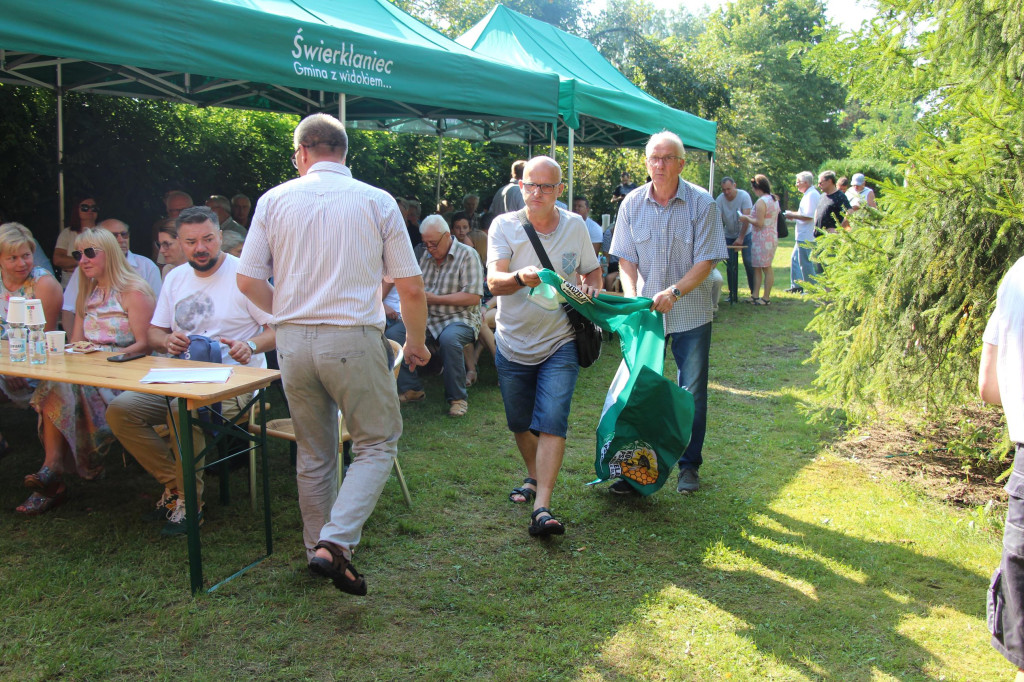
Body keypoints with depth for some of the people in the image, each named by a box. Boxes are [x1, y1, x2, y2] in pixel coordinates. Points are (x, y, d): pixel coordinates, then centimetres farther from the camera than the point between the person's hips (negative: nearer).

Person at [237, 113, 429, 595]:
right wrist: (416, 342, 13)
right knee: (377, 444, 8)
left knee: (313, 453, 17)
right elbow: (411, 288, -3)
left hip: (293, 341, 3)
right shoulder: (377, 202, -1)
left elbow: (248, 281, 3)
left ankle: (318, 549, 29)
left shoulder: (274, 200, 4)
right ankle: (335, 543, -8)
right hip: (353, 340, -3)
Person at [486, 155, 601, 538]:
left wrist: (593, 290, -8)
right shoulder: (504, 226, -7)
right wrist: (521, 277, -42)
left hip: (560, 344, -1)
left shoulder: (575, 226, 0)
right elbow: (494, 282, -20)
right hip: (513, 345, 1)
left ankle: (542, 508, -15)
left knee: (552, 421, -15)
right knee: (520, 423, 14)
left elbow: (592, 270, 16)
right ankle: (534, 476, 42)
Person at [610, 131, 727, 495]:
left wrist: (674, 292, -24)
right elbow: (626, 259, 2)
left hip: (691, 313, -2)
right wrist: (631, 295, -15)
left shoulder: (702, 203, -8)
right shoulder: (632, 203, -1)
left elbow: (706, 261, -10)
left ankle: (689, 466, 23)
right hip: (644, 312, 2)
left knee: (692, 393, 6)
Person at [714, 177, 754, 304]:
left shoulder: (744, 196, -17)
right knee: (731, 265, 0)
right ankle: (733, 294, 8)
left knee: (749, 263, -9)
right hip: (729, 236, 3)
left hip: (745, 234, -3)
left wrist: (741, 238, -25)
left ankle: (754, 293, 0)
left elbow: (746, 218, -21)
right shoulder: (720, 199, -10)